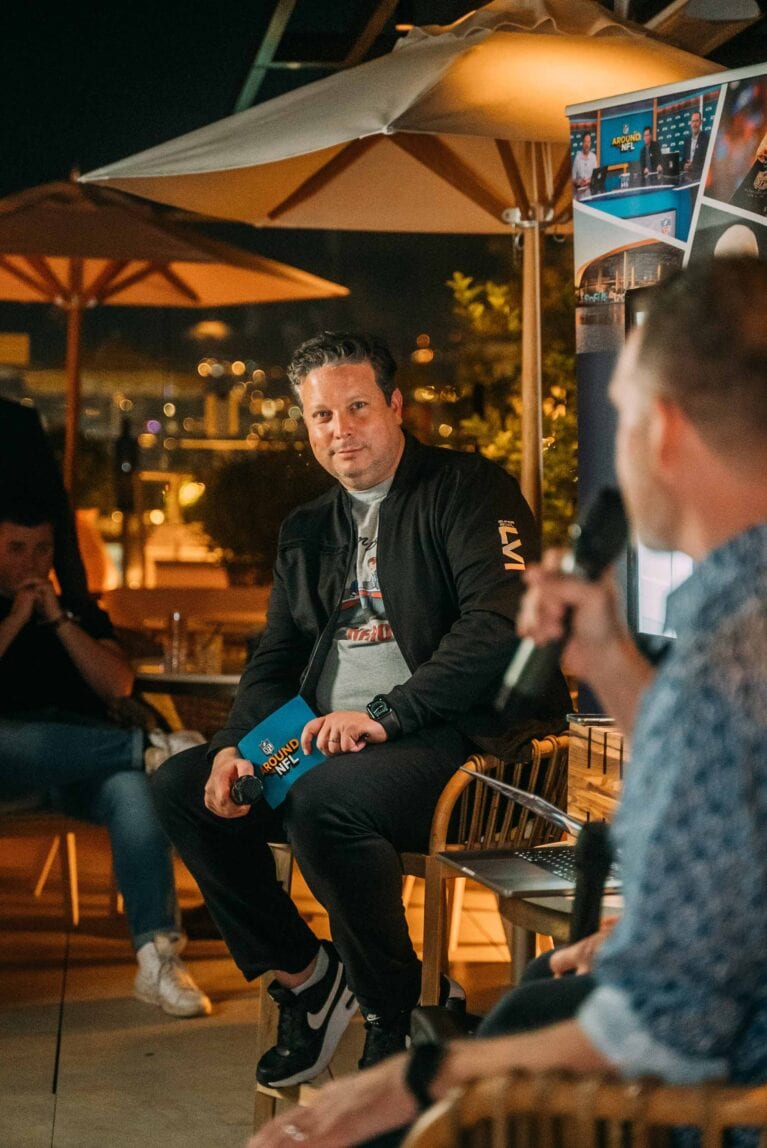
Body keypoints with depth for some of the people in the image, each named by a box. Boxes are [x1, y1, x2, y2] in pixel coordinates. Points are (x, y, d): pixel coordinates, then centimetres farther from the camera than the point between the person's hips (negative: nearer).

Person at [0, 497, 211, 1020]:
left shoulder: (82, 612, 29)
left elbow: (118, 686, 11)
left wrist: (59, 619, 6)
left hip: (81, 764, 2)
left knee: (134, 789, -37)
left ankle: (158, 953, -41)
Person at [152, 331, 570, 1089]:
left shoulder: (467, 490, -3)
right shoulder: (307, 532, 19)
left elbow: (503, 624, -16)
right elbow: (273, 662, 18)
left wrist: (386, 713, -22)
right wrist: (236, 745, -4)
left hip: (458, 741, -7)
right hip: (331, 743, 8)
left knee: (324, 801, -35)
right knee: (179, 787, -7)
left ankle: (404, 1008, -12)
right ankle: (303, 974, 4)